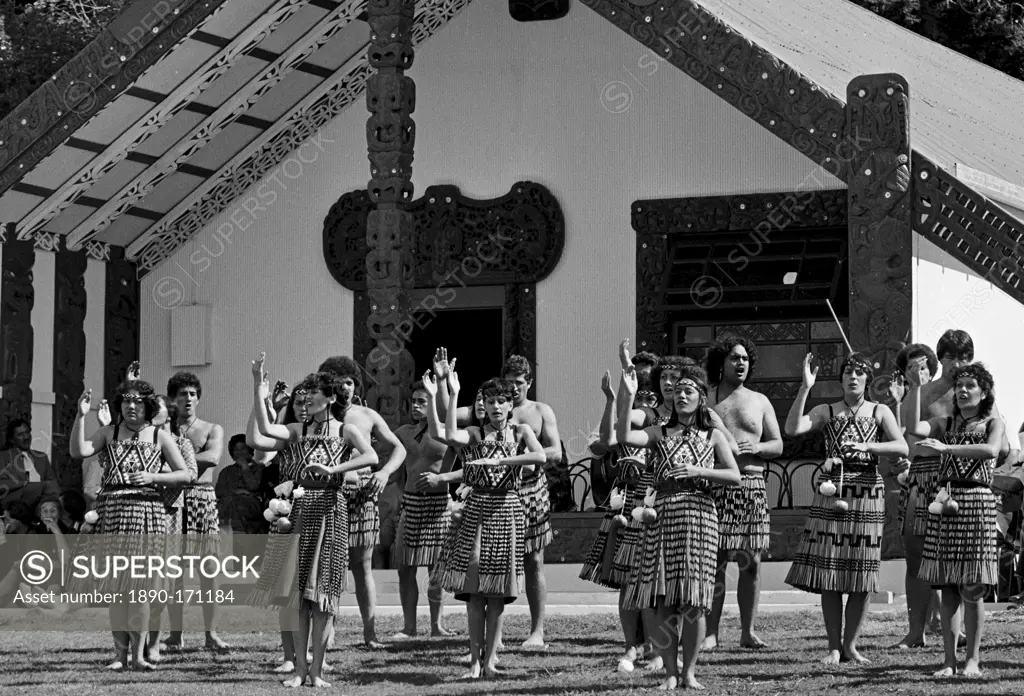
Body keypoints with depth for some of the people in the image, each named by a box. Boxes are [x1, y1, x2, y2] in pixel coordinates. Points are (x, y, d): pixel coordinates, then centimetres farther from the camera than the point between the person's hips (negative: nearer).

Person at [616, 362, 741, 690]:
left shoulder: (713, 437, 10)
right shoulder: (659, 433, 9)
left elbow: (735, 476, 1)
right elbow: (624, 436, -9)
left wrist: (697, 471, -11)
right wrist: (629, 396, -16)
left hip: (699, 515, 0)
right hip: (661, 515, 1)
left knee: (693, 602, -4)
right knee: (664, 602, -3)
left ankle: (689, 672, 8)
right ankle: (670, 672, 9)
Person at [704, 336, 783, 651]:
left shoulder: (759, 401, 15)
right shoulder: (705, 401, 7)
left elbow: (778, 445, 13)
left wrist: (755, 448, -6)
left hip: (752, 485, 3)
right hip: (715, 484, -3)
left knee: (751, 562, 1)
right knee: (715, 562, -6)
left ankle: (748, 631, 9)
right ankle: (711, 632, -2)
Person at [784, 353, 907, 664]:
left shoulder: (879, 412, 8)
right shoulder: (827, 412, 7)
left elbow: (902, 448, -6)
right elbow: (792, 428, -10)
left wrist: (867, 446, -20)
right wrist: (805, 388, -15)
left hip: (867, 494, 0)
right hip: (831, 492, 0)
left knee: (862, 574, 0)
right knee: (828, 572, -3)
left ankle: (850, 643, 11)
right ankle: (834, 646, 4)